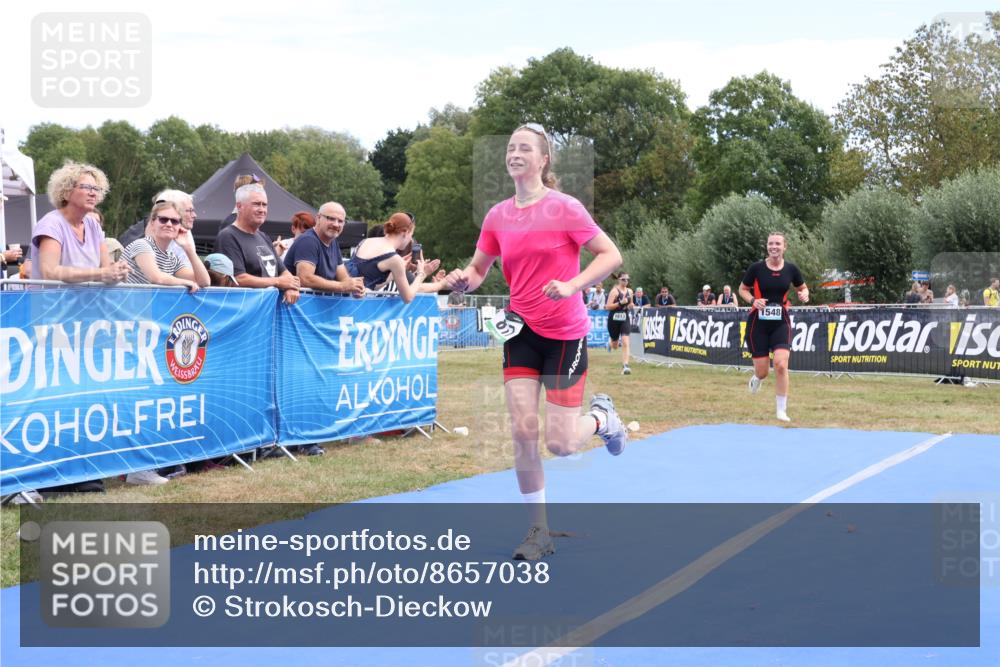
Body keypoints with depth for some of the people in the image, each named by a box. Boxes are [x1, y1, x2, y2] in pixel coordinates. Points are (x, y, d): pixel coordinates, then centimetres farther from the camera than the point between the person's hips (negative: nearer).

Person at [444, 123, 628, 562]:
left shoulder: (564, 208, -11)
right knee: (522, 431, -5)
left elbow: (611, 255, -10)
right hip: (520, 330, 4)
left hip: (564, 333, -4)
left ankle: (601, 417, 32)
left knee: (559, 445, -4)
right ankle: (539, 531, 9)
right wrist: (463, 279, -12)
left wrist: (572, 285, -25)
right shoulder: (497, 216, 2)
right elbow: (477, 270, 11)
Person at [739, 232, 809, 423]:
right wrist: (753, 300, -14)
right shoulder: (756, 268, -7)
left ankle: (781, 410, -3)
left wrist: (805, 294, -9)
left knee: (781, 364, -17)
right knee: (762, 370, 3)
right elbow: (743, 289, 6)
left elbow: (802, 287, 15)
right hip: (758, 322, 0)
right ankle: (757, 378, 45)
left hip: (781, 322, 1)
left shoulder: (791, 269, -2)